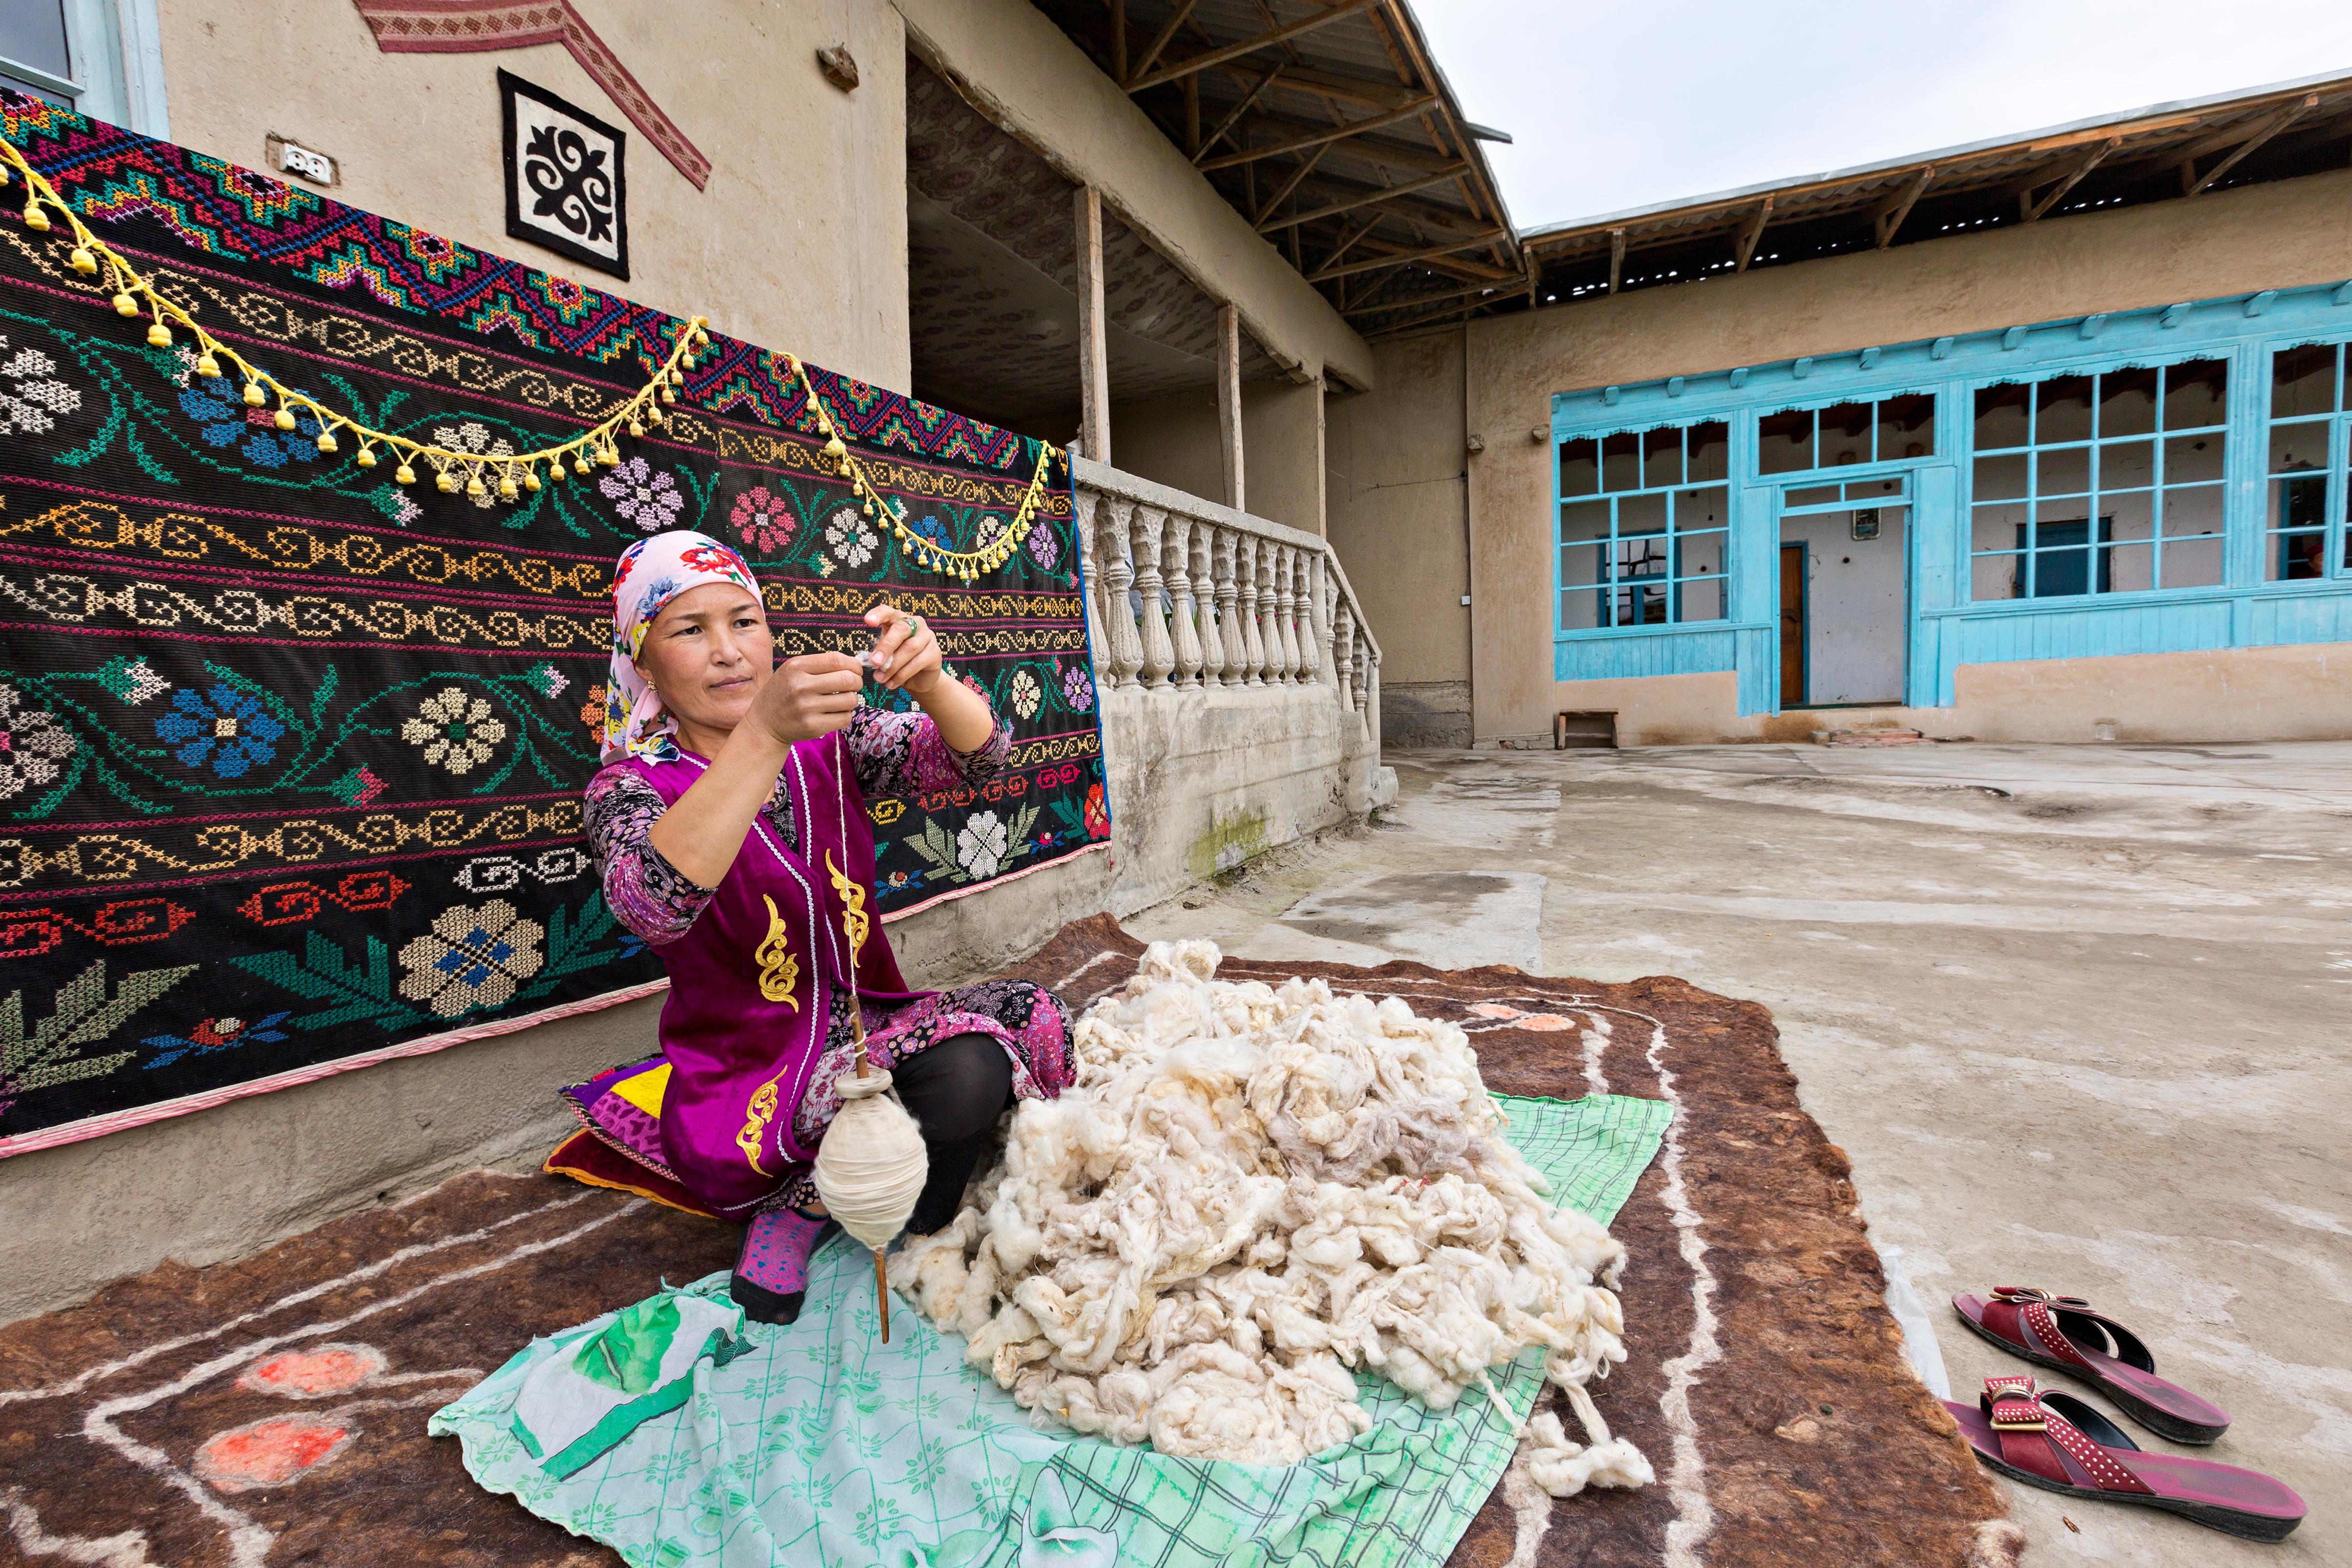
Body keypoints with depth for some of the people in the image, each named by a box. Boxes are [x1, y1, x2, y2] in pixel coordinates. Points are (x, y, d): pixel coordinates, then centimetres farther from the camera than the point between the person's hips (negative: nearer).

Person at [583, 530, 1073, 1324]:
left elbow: (979, 757, -10)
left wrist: (929, 677, -32)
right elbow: (652, 907, -32)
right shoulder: (632, 787, -9)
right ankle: (801, 1201, -1)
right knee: (962, 1073, -30)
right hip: (747, 1084, -5)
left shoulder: (827, 742, 3)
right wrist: (764, 734, -42)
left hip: (864, 1026, 6)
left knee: (1037, 1019, -17)